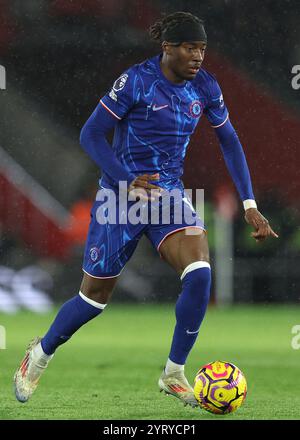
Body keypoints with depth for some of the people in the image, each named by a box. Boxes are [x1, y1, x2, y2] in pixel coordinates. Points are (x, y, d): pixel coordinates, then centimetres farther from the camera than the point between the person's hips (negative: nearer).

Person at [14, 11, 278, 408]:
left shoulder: (205, 87, -1)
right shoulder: (136, 81, -16)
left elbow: (230, 142, 10)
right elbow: (91, 135, -13)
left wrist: (249, 205, 4)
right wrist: (128, 181, -23)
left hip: (169, 193, 4)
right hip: (121, 196, -4)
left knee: (199, 272, -22)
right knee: (96, 294, 5)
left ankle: (174, 374, -7)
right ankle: (41, 353, 33)